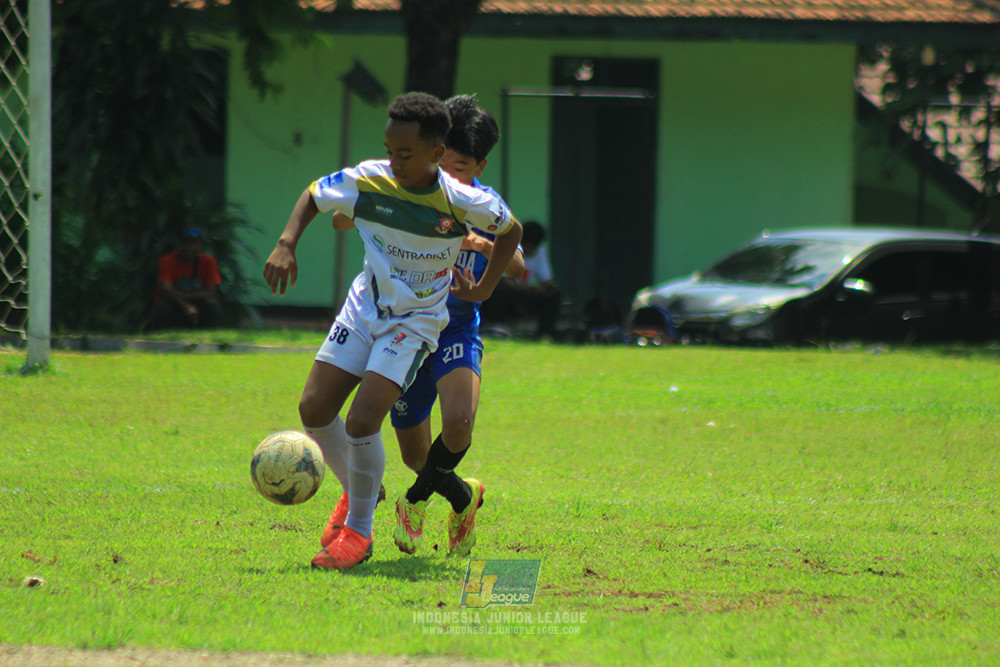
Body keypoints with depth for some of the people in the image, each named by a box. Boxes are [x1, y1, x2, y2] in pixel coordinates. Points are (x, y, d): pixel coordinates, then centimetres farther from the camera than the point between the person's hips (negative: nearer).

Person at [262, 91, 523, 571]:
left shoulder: (463, 203, -19)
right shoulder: (368, 181, -13)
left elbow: (511, 230, 2)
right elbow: (313, 197, 6)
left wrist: (483, 289, 2)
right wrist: (286, 244, -10)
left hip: (415, 322, -4)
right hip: (364, 308, 4)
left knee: (362, 421, -19)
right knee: (314, 409, -2)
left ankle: (358, 532, -1)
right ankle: (356, 491, 26)